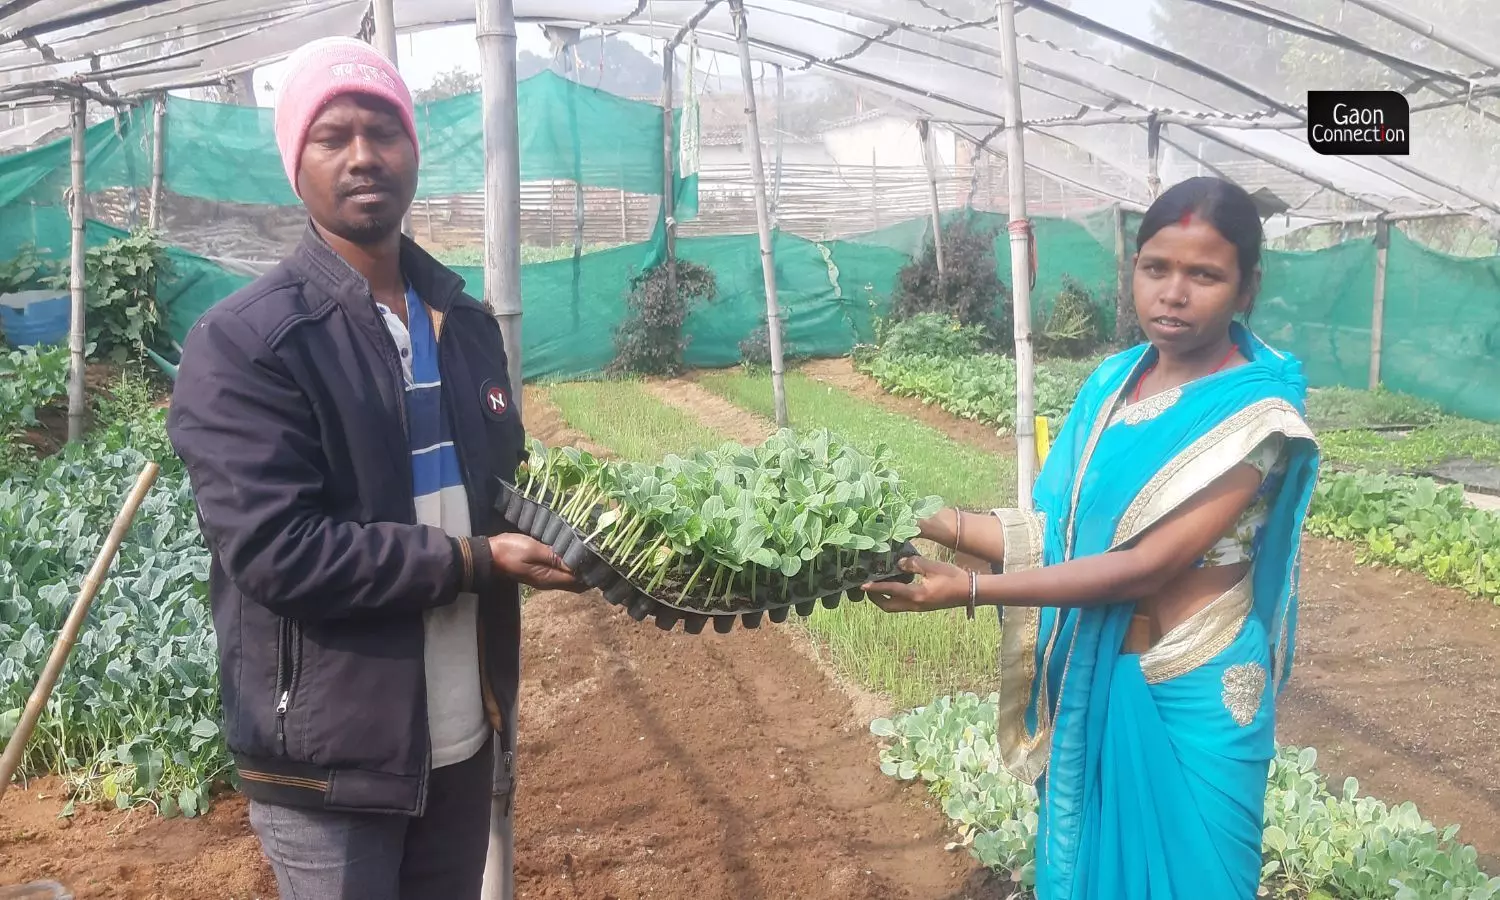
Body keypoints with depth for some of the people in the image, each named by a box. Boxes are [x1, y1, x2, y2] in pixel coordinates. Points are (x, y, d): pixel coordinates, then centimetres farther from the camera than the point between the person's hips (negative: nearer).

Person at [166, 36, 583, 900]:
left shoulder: (467, 323, 8)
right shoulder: (242, 343, -14)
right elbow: (274, 549, -23)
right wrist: (472, 563, -22)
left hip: (464, 737, 6)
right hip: (328, 757, -6)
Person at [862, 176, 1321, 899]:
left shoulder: (1258, 415, -19)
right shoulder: (1112, 381, 1)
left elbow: (1147, 566, -25)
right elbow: (1060, 529, 0)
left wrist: (969, 590, -28)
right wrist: (939, 524, -14)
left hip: (1192, 698, -5)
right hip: (1090, 680, 5)